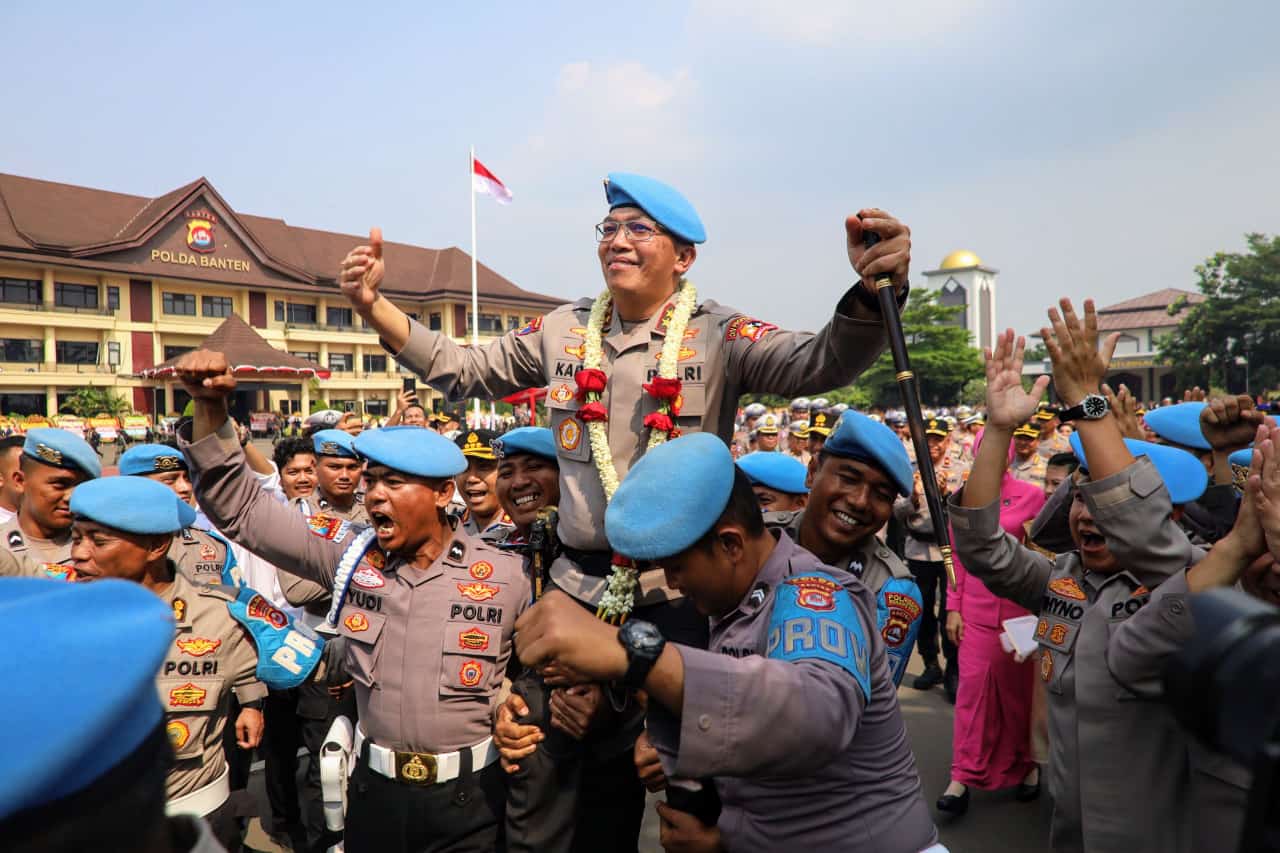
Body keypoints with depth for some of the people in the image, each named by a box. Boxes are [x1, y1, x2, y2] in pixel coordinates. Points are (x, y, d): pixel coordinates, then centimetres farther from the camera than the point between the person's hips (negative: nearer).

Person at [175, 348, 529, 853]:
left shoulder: (504, 575, -11)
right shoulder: (351, 556, -4)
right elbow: (240, 508, -3)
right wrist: (211, 410, -13)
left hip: (469, 798, -2)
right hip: (374, 788, 3)